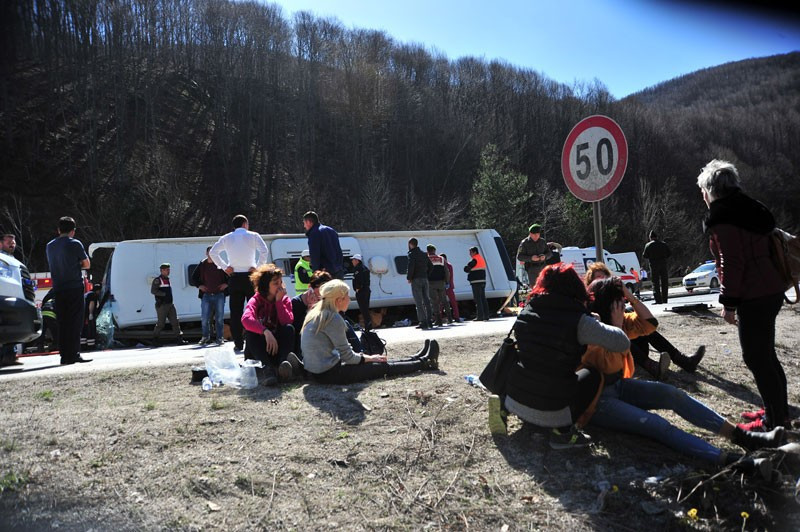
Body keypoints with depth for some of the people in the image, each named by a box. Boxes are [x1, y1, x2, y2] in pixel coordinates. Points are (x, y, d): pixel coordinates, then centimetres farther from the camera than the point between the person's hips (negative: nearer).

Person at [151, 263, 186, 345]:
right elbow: (153, 291, -16)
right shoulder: (157, 280, -6)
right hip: (162, 305, -7)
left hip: (170, 304, 7)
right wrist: (164, 294, -17)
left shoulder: (167, 280, 18)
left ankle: (180, 338, 3)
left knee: (175, 321, 3)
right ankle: (155, 339, 11)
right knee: (160, 323, -2)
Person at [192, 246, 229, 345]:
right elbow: (194, 277, 16)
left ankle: (219, 338, 12)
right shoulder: (202, 265, 5)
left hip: (219, 295, -1)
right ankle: (205, 337, 18)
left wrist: (226, 284, -5)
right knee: (204, 318, 0)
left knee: (219, 318, 3)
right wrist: (199, 285, 3)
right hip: (206, 295, 1)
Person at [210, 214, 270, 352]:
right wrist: (257, 267, -6)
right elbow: (264, 251, -12)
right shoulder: (253, 236, 2)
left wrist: (225, 267, 4)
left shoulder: (226, 238, 11)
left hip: (234, 277, 2)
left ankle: (238, 343, 2)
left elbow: (212, 252, 5)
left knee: (235, 311, 4)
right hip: (249, 276, -2)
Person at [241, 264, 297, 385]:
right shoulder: (255, 301, -7)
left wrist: (279, 301, -20)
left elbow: (287, 322, -17)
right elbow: (246, 319, -30)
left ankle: (284, 363, -50)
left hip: (278, 343, 1)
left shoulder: (285, 300, 1)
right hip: (260, 347, -1)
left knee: (289, 328, -25)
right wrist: (266, 332, -45)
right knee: (249, 332, -30)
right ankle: (268, 368, -49)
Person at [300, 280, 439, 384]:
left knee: (379, 362, 18)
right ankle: (424, 363, 21)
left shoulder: (315, 313, 9)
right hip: (328, 374, -9)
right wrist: (367, 358, 3)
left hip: (316, 370, 9)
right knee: (383, 367, 5)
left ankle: (418, 359, 31)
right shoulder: (334, 319, -20)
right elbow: (347, 356, -15)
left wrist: (365, 357, 14)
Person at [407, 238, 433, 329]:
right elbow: (431, 266, 14)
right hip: (425, 279, 7)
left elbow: (411, 267, -19)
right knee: (426, 301, 11)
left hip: (416, 280, -7)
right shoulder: (424, 254, 15)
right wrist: (426, 274, 13)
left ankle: (423, 322, -8)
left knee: (419, 302, -4)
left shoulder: (412, 254, -7)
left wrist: (409, 278, -9)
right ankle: (429, 321, 10)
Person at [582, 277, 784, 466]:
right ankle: (728, 460, -36)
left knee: (672, 394, -10)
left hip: (619, 387, 9)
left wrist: (631, 297, -4)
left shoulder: (614, 320, 6)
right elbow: (612, 365, -25)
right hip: (596, 401, -8)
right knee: (655, 424, -24)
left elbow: (649, 323, 7)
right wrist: (617, 325, -21)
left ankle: (741, 436, -10)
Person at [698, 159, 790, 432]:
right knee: (765, 353, 18)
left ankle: (775, 420, 3)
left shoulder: (722, 218, -13)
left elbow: (731, 263, -18)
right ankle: (778, 411, 27)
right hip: (771, 290, 10)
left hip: (753, 297, -10)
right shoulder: (750, 209, 16)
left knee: (757, 357, -3)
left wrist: (728, 303, -13)